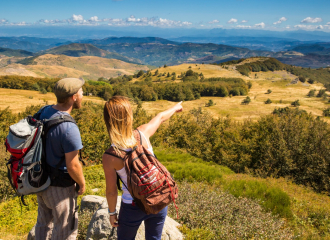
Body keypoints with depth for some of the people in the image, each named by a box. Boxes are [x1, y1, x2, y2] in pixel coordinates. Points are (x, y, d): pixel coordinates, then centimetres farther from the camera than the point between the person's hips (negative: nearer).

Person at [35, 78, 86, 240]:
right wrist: (82, 184, -6)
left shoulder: (44, 111, -6)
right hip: (60, 185, -8)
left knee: (44, 220, 27)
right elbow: (73, 166, -26)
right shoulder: (69, 129, -32)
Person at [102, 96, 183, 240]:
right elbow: (161, 117, 5)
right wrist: (175, 108, 26)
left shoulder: (109, 157, -22)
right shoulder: (142, 133, -17)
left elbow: (111, 191, -11)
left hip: (133, 207, -3)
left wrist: (112, 213, 7)